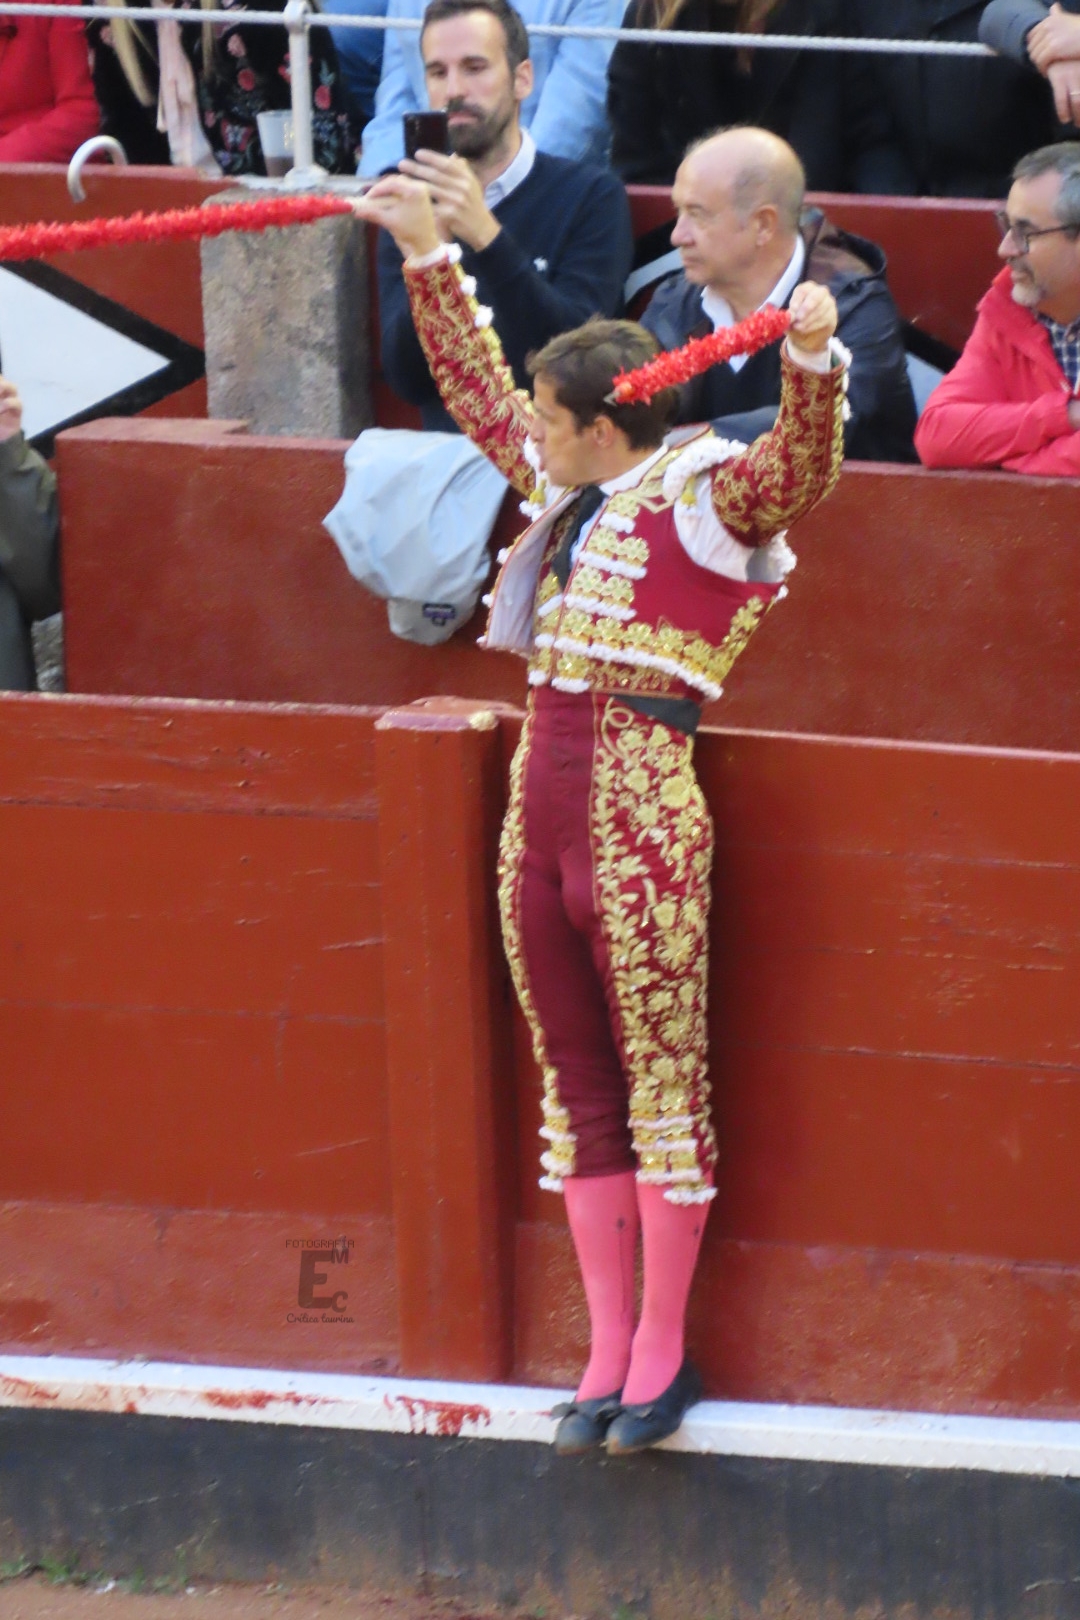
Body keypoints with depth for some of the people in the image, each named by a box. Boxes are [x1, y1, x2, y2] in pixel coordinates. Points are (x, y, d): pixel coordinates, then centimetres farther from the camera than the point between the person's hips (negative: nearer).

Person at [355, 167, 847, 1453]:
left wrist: (813, 360, -41)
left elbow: (799, 470, -25)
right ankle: (608, 1352, 16)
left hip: (643, 814, -8)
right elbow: (476, 384, 30)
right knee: (577, 1092, 10)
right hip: (542, 804, 8)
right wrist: (426, 252, 32)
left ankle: (664, 1349, 6)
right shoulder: (569, 490, 16)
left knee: (662, 1085, -1)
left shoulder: (702, 499, -6)